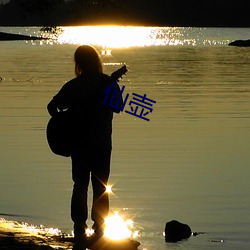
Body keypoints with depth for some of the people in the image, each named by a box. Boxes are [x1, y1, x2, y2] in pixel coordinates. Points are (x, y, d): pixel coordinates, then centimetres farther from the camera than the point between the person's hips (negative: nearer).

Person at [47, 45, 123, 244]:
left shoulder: (73, 86, -5)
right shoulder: (108, 83, -6)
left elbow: (53, 106, -8)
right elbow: (118, 107, 7)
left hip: (78, 144, 1)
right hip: (102, 144, -1)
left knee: (80, 185, 9)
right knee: (100, 188, 7)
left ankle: (79, 229, 5)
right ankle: (99, 229, 6)